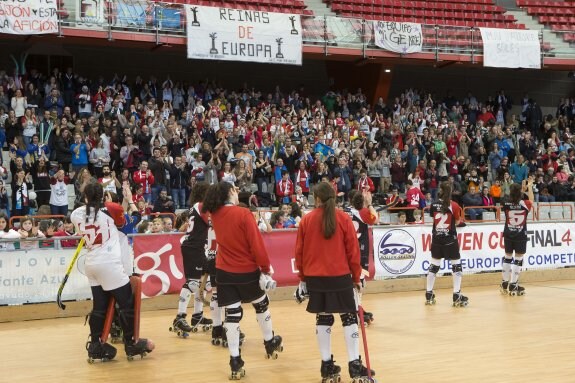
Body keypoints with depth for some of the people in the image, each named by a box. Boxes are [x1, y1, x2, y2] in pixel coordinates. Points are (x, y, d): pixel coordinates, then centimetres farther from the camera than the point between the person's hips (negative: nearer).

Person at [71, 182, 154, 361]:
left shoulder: (76, 214, 4)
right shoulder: (110, 209, -6)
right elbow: (122, 222, 14)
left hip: (91, 265, 6)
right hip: (110, 264, -6)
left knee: (99, 306, 11)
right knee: (127, 302, 5)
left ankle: (95, 346, 13)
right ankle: (131, 343, 10)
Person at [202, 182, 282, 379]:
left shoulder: (215, 214, -2)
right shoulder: (243, 214, -17)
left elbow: (204, 206, 24)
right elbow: (256, 244, -17)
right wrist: (266, 268, -8)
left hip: (224, 272, 3)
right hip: (247, 271, -3)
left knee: (232, 314, 4)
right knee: (261, 305, 21)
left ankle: (235, 363, 3)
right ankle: (271, 344, 39)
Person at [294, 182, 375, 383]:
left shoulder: (306, 220, -1)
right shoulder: (343, 219, -6)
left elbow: (299, 251, 3)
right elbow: (353, 250, -4)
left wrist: (302, 276, 16)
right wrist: (357, 276, 7)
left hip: (315, 277, 2)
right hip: (340, 276, -2)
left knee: (323, 319, 10)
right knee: (349, 317, 6)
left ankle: (327, 365, 13)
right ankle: (355, 366, 3)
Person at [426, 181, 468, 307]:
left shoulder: (434, 205, -3)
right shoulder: (454, 205, -11)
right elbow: (458, 222, -4)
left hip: (436, 238, 4)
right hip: (450, 239, -4)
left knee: (434, 265, 14)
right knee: (456, 265, 4)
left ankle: (429, 295, 18)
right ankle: (457, 296, -3)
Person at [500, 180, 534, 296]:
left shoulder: (506, 205, -11)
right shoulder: (525, 204, -12)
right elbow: (531, 200, 11)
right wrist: (530, 187, 22)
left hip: (508, 235, 3)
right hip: (521, 236, -2)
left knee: (507, 257, 15)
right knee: (518, 259, 3)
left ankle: (505, 284, 21)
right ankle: (513, 285, 1)